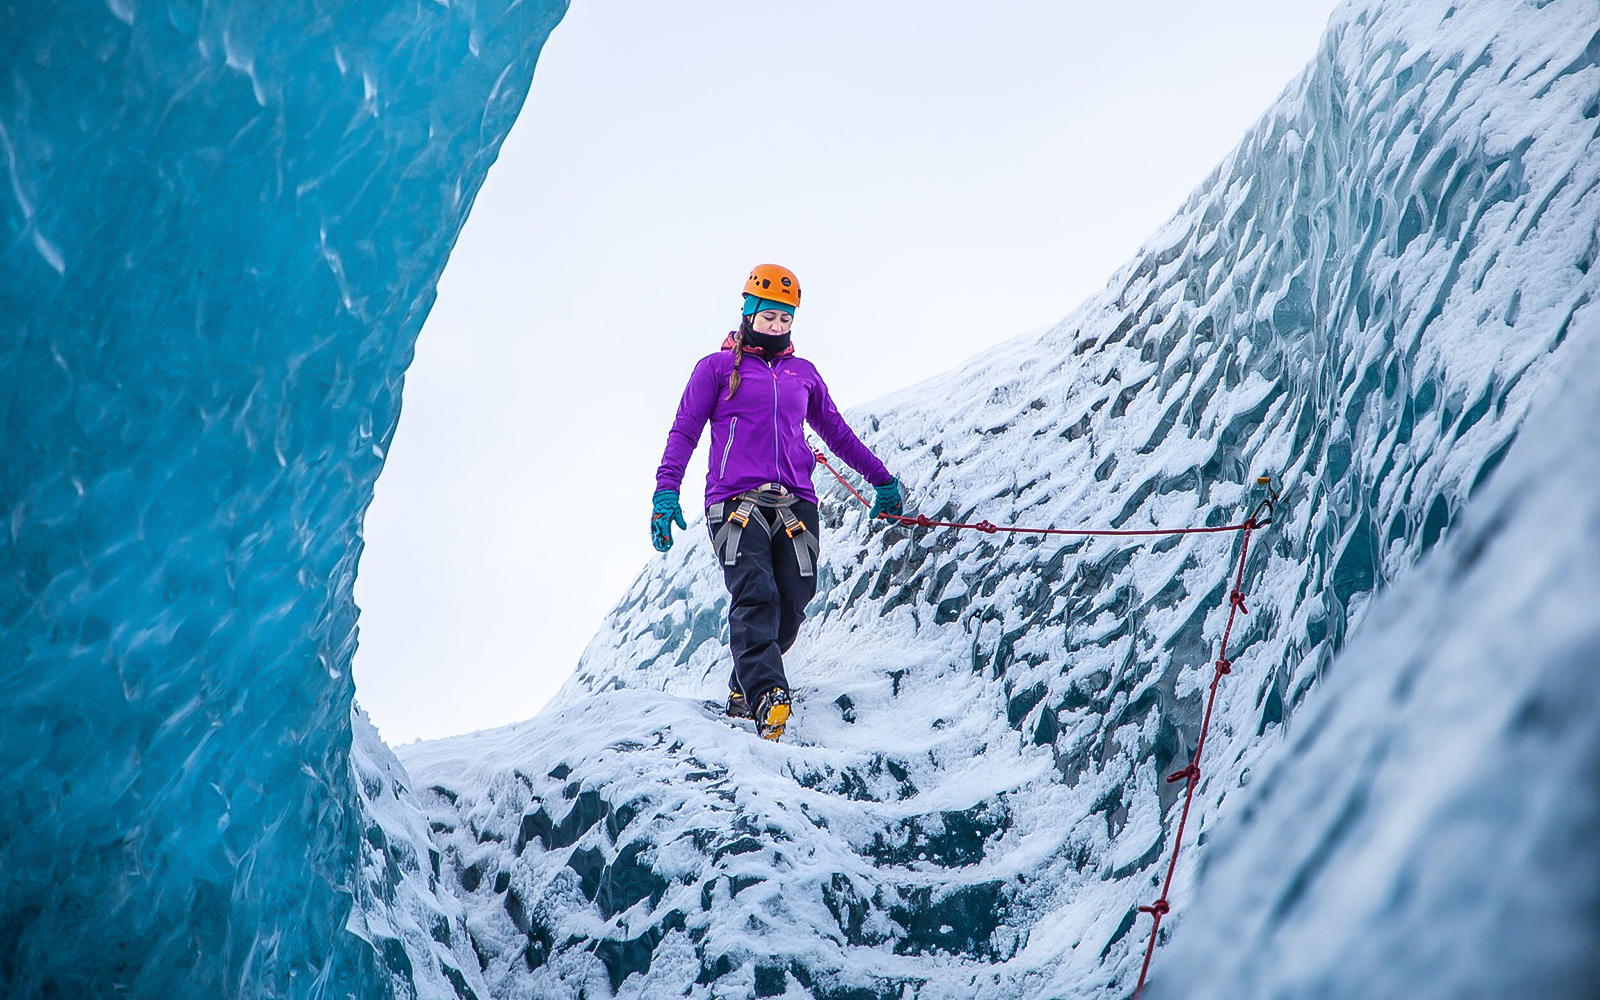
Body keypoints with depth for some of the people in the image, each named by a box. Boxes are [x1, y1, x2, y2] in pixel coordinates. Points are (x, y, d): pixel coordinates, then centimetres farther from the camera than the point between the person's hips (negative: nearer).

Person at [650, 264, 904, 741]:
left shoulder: (804, 373, 24)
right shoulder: (718, 368, 13)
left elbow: (837, 433, 33)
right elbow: (684, 431, 7)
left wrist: (882, 478, 35)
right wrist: (666, 491, -6)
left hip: (795, 504, 4)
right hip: (736, 501, -4)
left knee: (791, 607, -8)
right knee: (755, 597, -22)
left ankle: (743, 692, 9)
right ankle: (767, 699, -34)